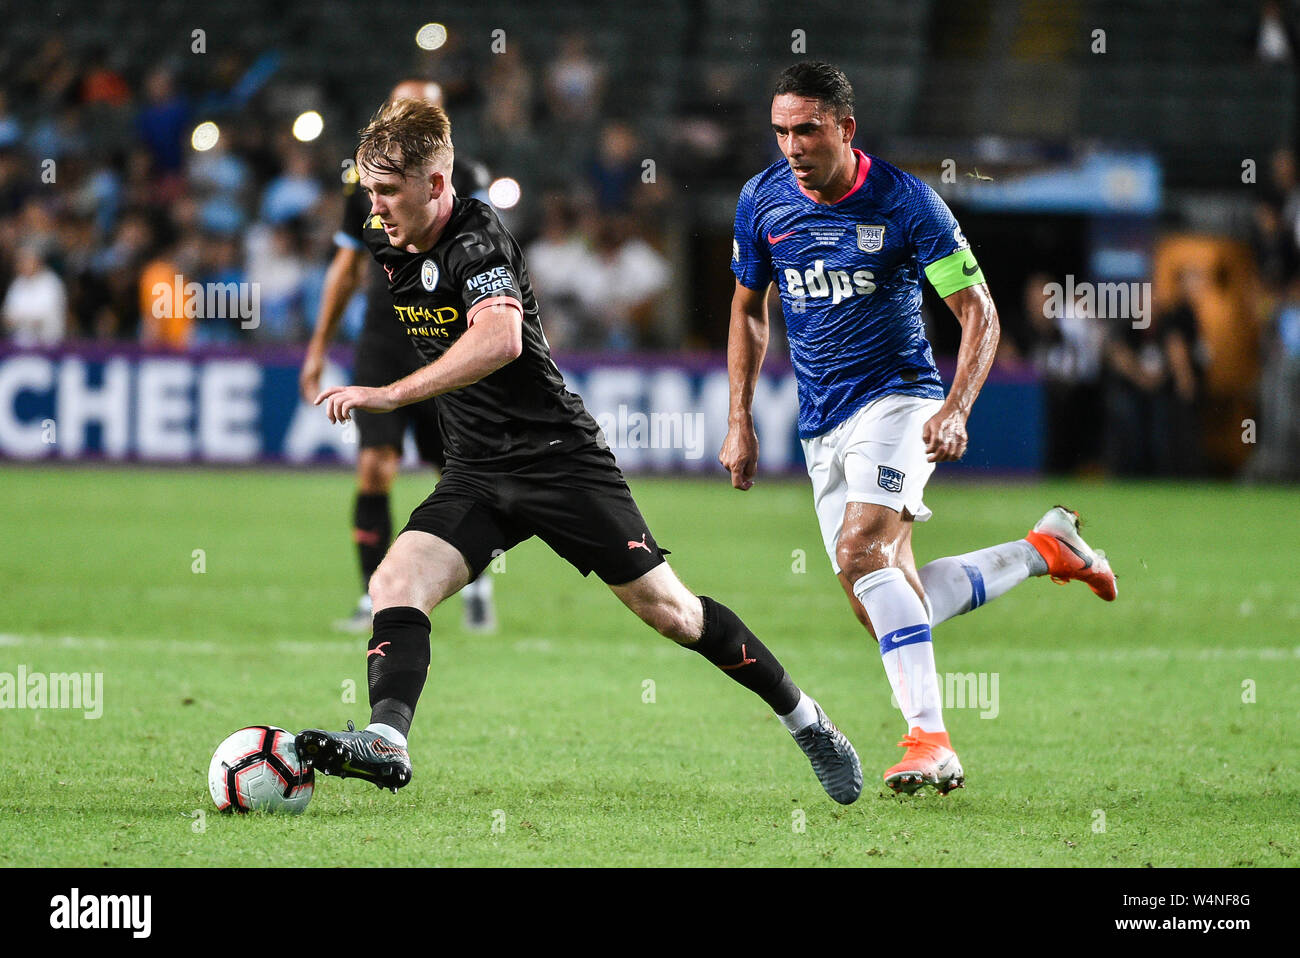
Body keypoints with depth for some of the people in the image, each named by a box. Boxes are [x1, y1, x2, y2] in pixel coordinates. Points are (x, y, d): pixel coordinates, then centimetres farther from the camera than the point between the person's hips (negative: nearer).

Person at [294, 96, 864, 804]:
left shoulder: (477, 242, -21)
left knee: (665, 609, -1)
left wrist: (388, 396, -44)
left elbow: (500, 341, -41)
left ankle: (806, 722, 17)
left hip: (557, 455, -7)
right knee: (394, 583, -19)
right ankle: (386, 740, -36)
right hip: (474, 474, 7)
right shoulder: (385, 242, 4)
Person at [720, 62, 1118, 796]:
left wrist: (956, 410, -23)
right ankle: (1043, 550, 24)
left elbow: (978, 313, -9)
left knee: (863, 550, -30)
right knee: (888, 612, 2)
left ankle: (930, 738, -34)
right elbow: (749, 309, 17)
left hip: (898, 396, -6)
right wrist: (741, 420, 11)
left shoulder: (905, 201, -12)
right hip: (822, 425, 6)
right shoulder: (762, 201, 1)